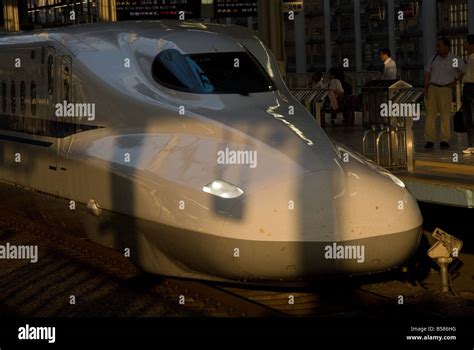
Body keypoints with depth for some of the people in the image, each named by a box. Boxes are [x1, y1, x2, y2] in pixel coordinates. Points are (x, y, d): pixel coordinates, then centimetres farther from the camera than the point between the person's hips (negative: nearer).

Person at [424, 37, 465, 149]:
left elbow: (464, 71, 8)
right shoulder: (434, 58, 10)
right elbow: (427, 71, 15)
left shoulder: (455, 60, 0)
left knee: (445, 115, -3)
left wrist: (456, 81, 1)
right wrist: (426, 87, 8)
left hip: (445, 89, -3)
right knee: (430, 113, -2)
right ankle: (429, 140, 0)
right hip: (432, 88, 3)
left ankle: (444, 140, 2)